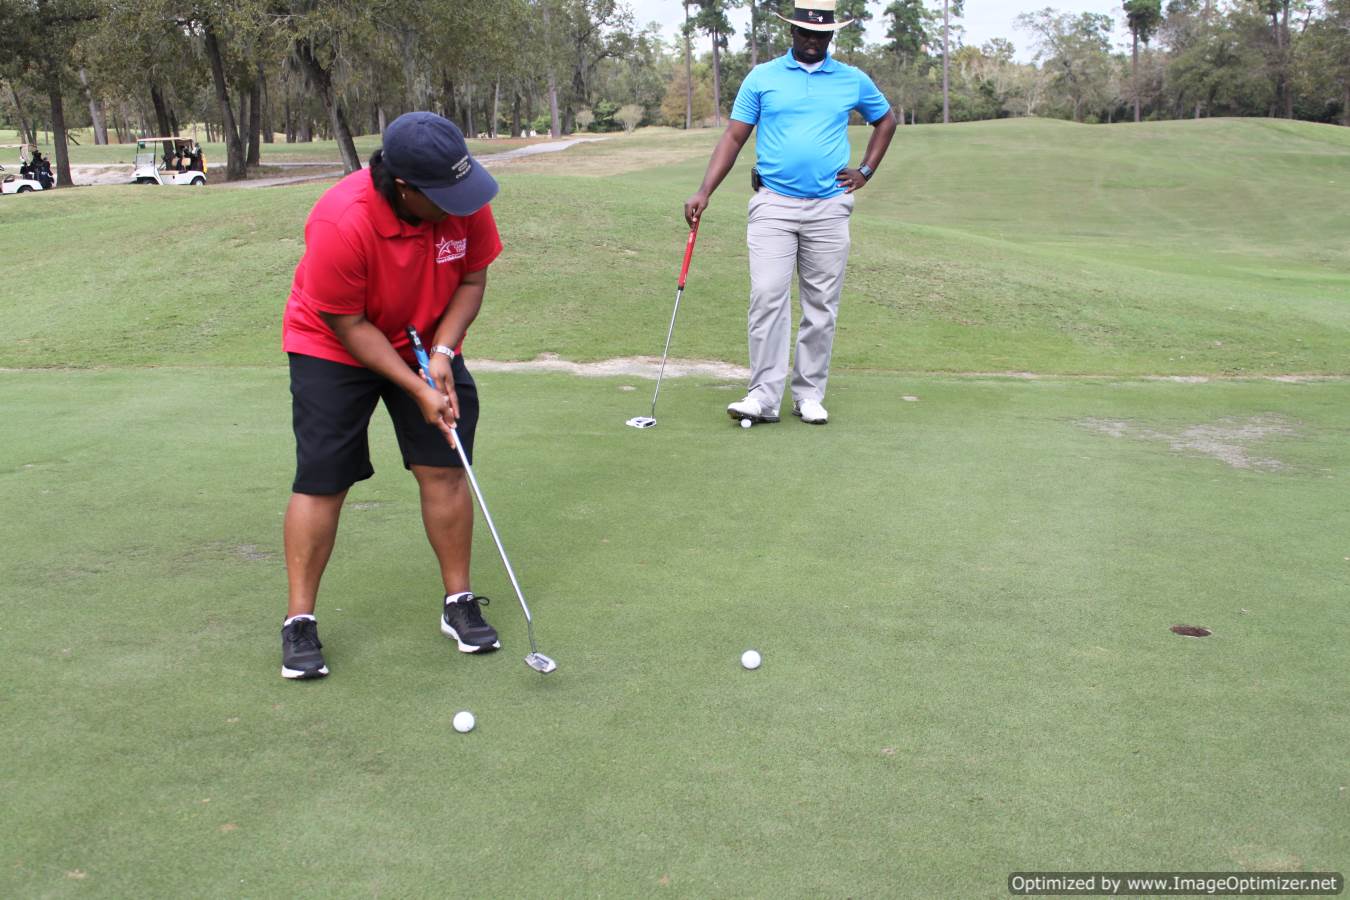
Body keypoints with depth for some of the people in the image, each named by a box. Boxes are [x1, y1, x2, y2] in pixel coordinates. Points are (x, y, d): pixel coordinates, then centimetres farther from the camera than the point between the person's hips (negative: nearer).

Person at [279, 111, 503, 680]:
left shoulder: (466, 201, -20)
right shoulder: (341, 222, -33)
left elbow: (472, 278, -5)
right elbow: (349, 325, -23)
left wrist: (442, 352, -18)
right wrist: (416, 390, -24)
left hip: (427, 344, 4)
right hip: (333, 348, -4)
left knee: (443, 468, -2)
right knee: (322, 482, -6)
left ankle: (458, 602, 13)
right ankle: (299, 622, 6)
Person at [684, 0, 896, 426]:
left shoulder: (853, 81, 8)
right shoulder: (761, 78, 4)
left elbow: (886, 120, 24)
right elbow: (733, 137, 2)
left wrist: (866, 171, 12)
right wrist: (704, 192, -9)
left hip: (829, 208, 2)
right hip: (773, 204, -1)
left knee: (821, 307, 4)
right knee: (767, 299, -10)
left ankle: (809, 395, 13)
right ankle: (764, 396, -8)